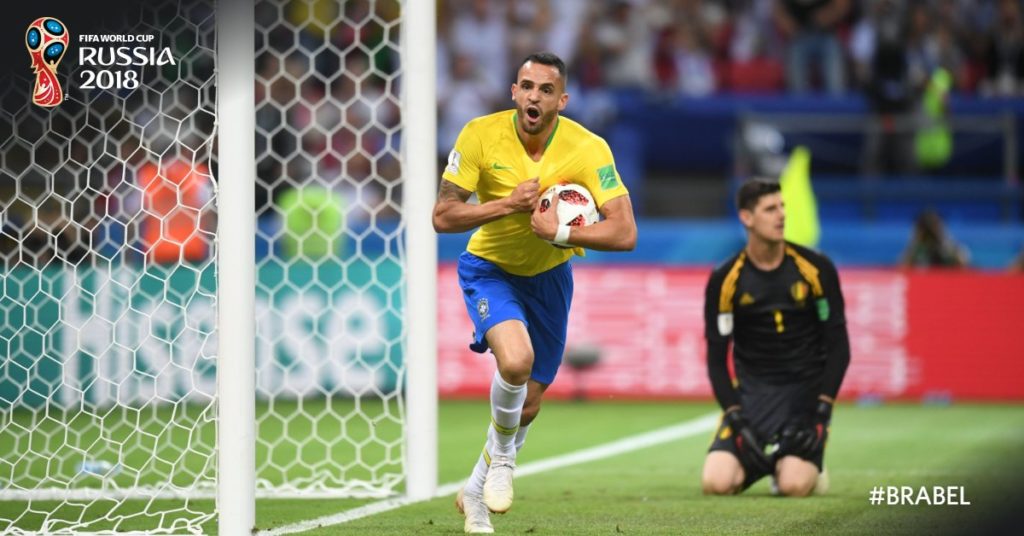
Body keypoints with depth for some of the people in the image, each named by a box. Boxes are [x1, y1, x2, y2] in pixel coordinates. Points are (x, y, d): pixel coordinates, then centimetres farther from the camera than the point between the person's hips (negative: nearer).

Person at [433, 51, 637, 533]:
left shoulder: (587, 149, -21)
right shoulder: (481, 135, -21)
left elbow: (624, 233, -24)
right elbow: (443, 216, -18)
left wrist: (561, 232, -34)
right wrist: (508, 205, -29)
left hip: (548, 276, 3)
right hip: (489, 270, -2)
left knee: (528, 404, 10)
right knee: (516, 358, -31)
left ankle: (475, 492, 36)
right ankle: (502, 455, -1)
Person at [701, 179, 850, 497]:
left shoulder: (816, 269, -6)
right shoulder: (725, 280, -6)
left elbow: (838, 346, -1)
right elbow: (716, 358, -1)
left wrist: (821, 412, -10)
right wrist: (736, 417, -13)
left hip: (806, 390, -1)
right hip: (751, 390, 1)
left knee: (793, 486, -25)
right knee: (716, 483, -20)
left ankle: (808, 465, 12)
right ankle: (759, 464, 13)